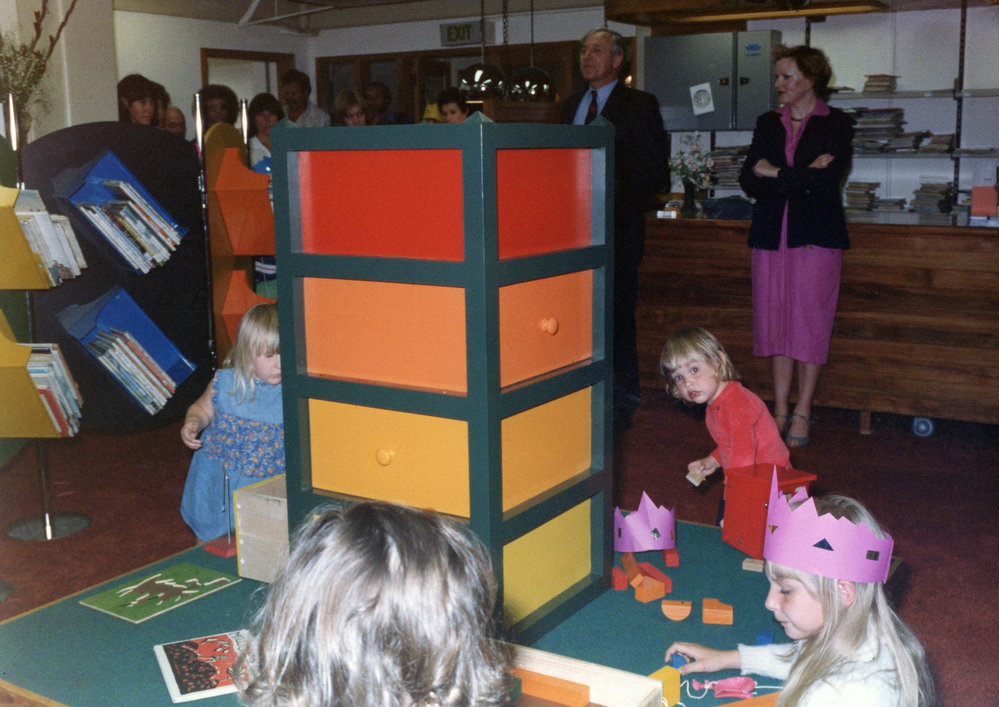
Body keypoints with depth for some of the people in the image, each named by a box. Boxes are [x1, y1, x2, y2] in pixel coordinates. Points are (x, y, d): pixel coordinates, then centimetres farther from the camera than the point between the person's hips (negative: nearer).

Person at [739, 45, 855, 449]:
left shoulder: (836, 124, 2)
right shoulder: (768, 124, 14)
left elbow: (827, 180, -12)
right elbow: (749, 181, 2)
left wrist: (775, 174, -5)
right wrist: (801, 177, -10)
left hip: (815, 236, -4)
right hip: (771, 234, 4)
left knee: (809, 322, -3)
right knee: (775, 321, 4)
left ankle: (802, 413, 7)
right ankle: (780, 411, 13)